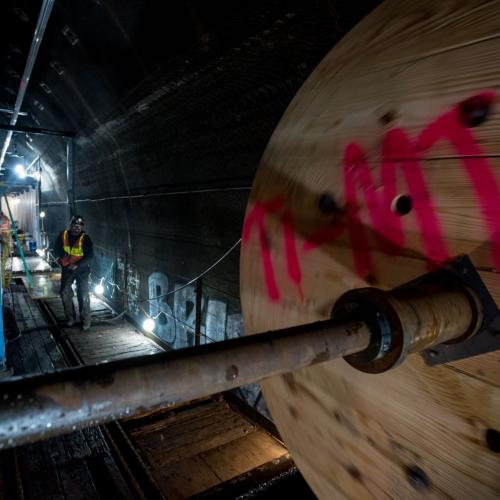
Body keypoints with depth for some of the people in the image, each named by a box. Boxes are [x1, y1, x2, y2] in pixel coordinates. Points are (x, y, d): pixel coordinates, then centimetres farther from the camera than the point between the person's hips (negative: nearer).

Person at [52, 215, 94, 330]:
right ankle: (70, 317, 26)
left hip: (81, 270, -4)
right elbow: (55, 249, 9)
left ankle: (86, 320, 6)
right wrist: (60, 257, -9)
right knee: (65, 293, 9)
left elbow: (90, 256, -17)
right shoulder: (63, 235, -3)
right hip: (67, 269, 4)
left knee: (83, 295, -4)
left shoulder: (85, 239, -14)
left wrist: (76, 265, -23)